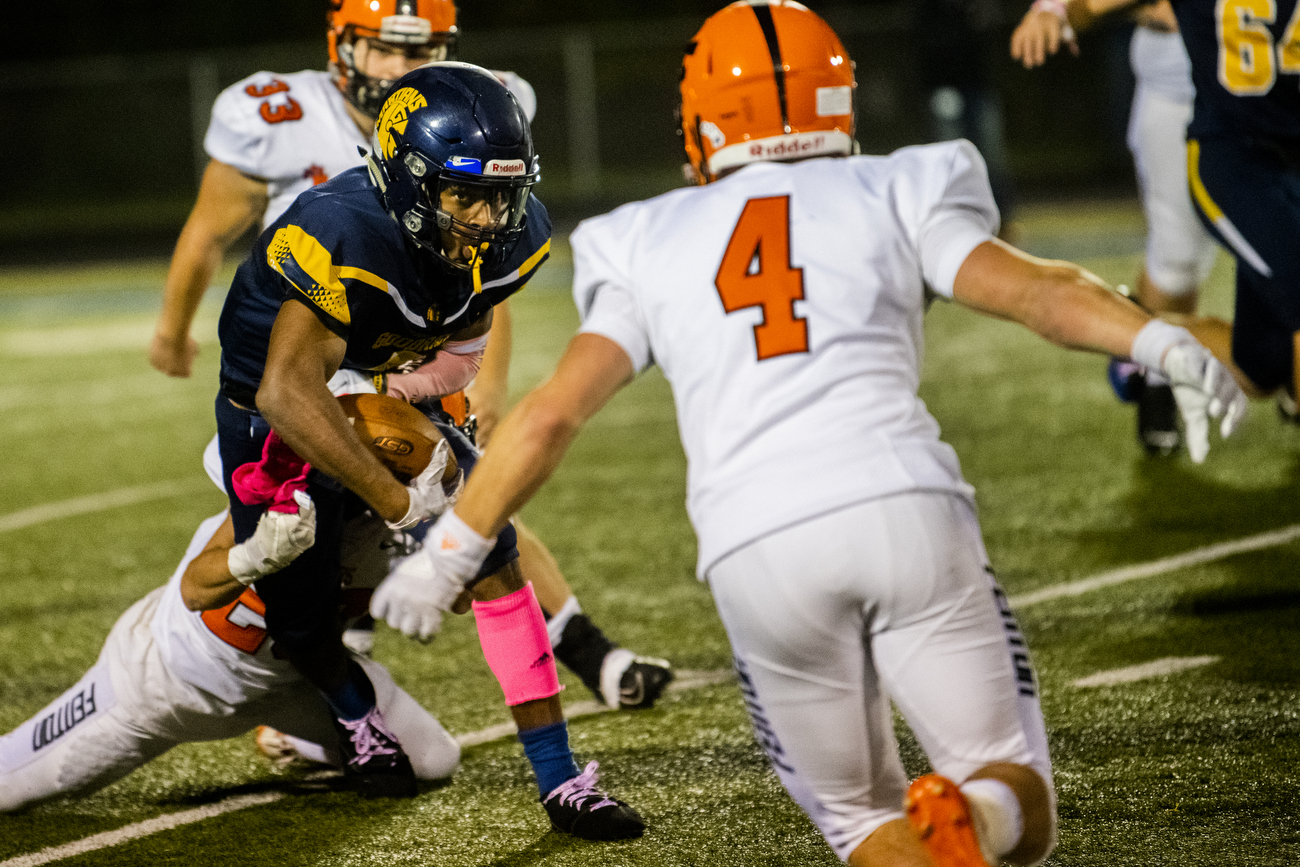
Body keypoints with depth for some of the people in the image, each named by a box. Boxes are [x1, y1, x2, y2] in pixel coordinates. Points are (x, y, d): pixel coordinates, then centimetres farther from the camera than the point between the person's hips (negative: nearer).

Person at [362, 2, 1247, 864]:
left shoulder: (648, 246, 20)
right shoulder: (892, 195, 18)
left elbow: (552, 414, 16)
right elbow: (1026, 286, 2)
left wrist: (449, 553, 24)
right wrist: (1164, 344, -8)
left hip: (758, 551, 1)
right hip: (903, 503, -1)